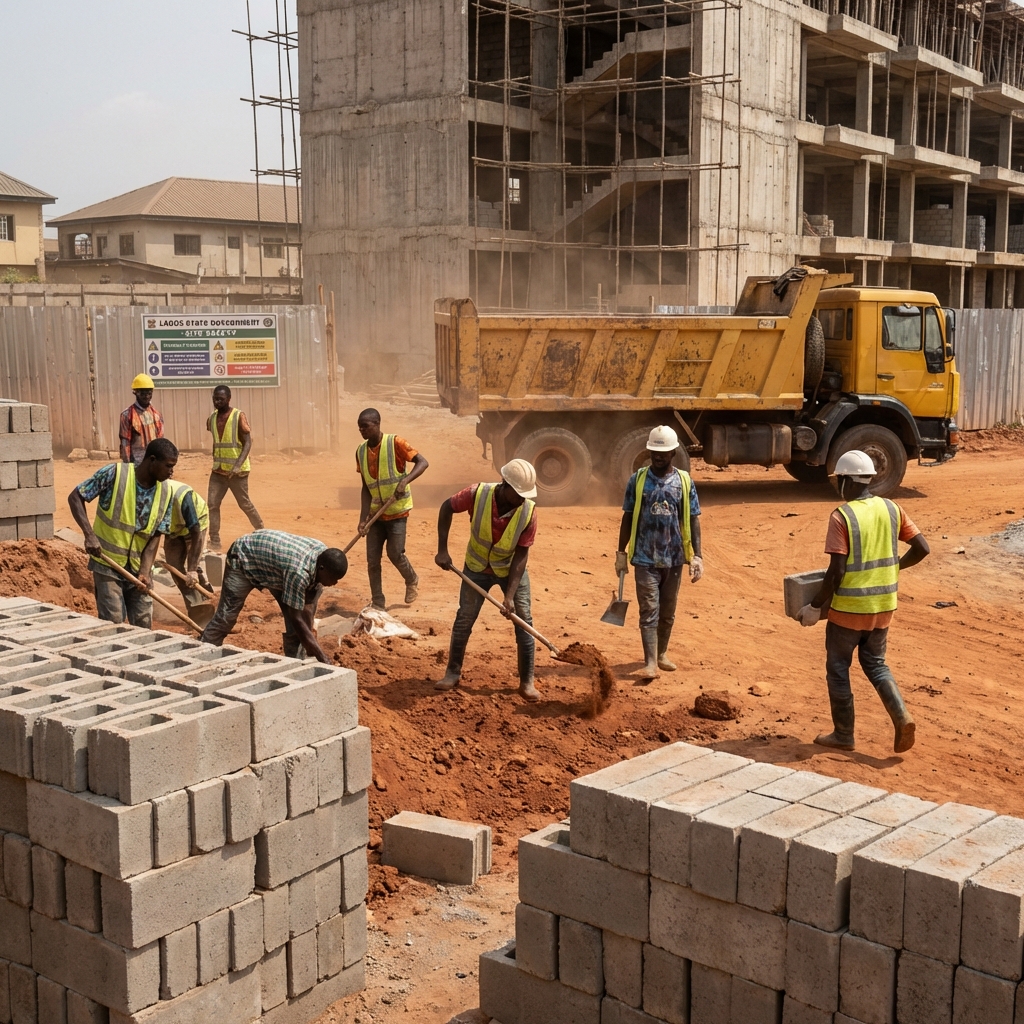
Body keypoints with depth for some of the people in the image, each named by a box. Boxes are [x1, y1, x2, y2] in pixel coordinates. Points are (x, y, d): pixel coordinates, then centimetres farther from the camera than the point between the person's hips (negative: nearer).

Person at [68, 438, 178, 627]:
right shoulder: (114, 473, -16)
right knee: (113, 623, -5)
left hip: (138, 566, 4)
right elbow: (75, 497, -12)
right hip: (108, 564, -4)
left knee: (143, 624, 7)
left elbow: (155, 536, -2)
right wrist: (89, 535, -23)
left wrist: (145, 571, -15)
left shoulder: (165, 492, -3)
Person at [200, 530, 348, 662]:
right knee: (226, 616, -4)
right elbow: (297, 619, -36)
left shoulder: (323, 554, -19)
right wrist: (322, 658, -36)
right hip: (244, 556, -7)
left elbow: (307, 606, -11)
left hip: (271, 559, 7)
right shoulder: (299, 571, -42)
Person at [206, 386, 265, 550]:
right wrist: (216, 462, 17)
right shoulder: (212, 418, 7)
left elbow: (248, 442, -16)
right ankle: (214, 541, 2)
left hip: (237, 471, -5)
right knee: (212, 504, -3)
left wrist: (238, 465, -28)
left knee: (245, 504, 6)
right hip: (218, 470, 5)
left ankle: (261, 531, 26)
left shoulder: (239, 416, -12)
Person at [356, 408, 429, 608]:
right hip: (375, 513, 5)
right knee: (372, 560, 0)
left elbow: (423, 462, -18)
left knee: (395, 554, -10)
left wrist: (405, 481, -34)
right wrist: (363, 518, -5)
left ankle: (412, 581, 21)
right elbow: (366, 487, 5)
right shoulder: (361, 452, 2)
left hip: (397, 511, -5)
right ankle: (377, 604, 11)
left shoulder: (395, 443, -13)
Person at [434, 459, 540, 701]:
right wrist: (442, 550, -15)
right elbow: (447, 508, -11)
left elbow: (520, 556, -23)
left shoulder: (529, 511, -28)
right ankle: (453, 673, 20)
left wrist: (510, 595, -28)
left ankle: (527, 682, 6)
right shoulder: (478, 494, -29)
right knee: (464, 619, 3)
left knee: (523, 621, -4)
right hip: (477, 567, 0)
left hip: (512, 569, 0)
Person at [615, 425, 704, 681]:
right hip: (645, 558, -2)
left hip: (674, 558, 2)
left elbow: (693, 520, 2)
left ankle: (662, 653, 30)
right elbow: (628, 517, 3)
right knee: (649, 611, -5)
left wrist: (697, 556, -5)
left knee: (668, 611, 14)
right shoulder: (638, 479, -2)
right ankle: (650, 663, -7)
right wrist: (621, 553, 2)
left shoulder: (684, 482, 0)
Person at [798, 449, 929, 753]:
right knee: (875, 663, 21)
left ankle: (843, 735, 19)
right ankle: (901, 716, 2)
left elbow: (836, 572, -20)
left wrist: (815, 607, -10)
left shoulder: (842, 516, -16)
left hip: (849, 608, -6)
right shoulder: (891, 509, 0)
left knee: (838, 668, 11)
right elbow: (922, 548, 3)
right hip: (883, 605, 6)